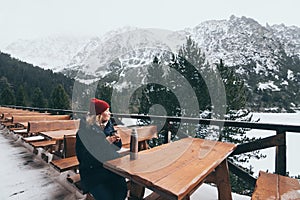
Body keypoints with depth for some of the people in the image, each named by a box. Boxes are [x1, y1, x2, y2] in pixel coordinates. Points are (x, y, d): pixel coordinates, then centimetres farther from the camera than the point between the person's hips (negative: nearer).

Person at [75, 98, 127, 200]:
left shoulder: (109, 125, 5)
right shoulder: (85, 130, -10)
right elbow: (85, 155, -15)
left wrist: (116, 140, -10)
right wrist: (105, 142, -21)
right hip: (91, 169, -4)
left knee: (121, 188, -17)